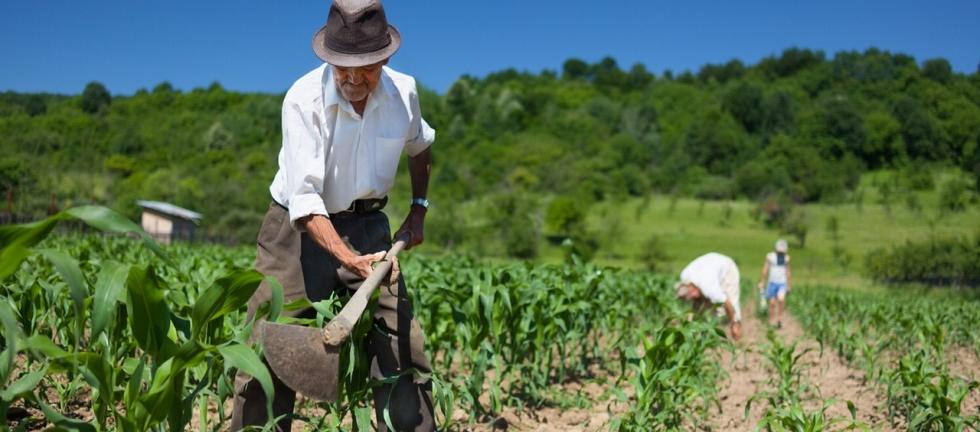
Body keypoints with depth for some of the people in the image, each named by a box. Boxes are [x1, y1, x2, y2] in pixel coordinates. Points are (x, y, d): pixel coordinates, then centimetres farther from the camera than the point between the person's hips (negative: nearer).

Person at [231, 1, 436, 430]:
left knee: (403, 350, -2)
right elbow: (304, 198, -28)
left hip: (366, 226, 3)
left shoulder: (403, 92, -6)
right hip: (299, 228, -3)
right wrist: (349, 259, -39)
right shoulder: (304, 99, -20)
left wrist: (419, 207, 12)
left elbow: (420, 147, 19)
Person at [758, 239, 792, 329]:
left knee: (781, 299, -24)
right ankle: (771, 322, 15)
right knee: (772, 303, 2)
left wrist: (788, 285, 15)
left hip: (782, 283, 1)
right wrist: (762, 282, 0)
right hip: (772, 282, -1)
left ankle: (779, 318, -10)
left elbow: (787, 271, 13)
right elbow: (765, 270, 1)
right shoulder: (770, 256, -4)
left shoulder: (786, 257, 4)